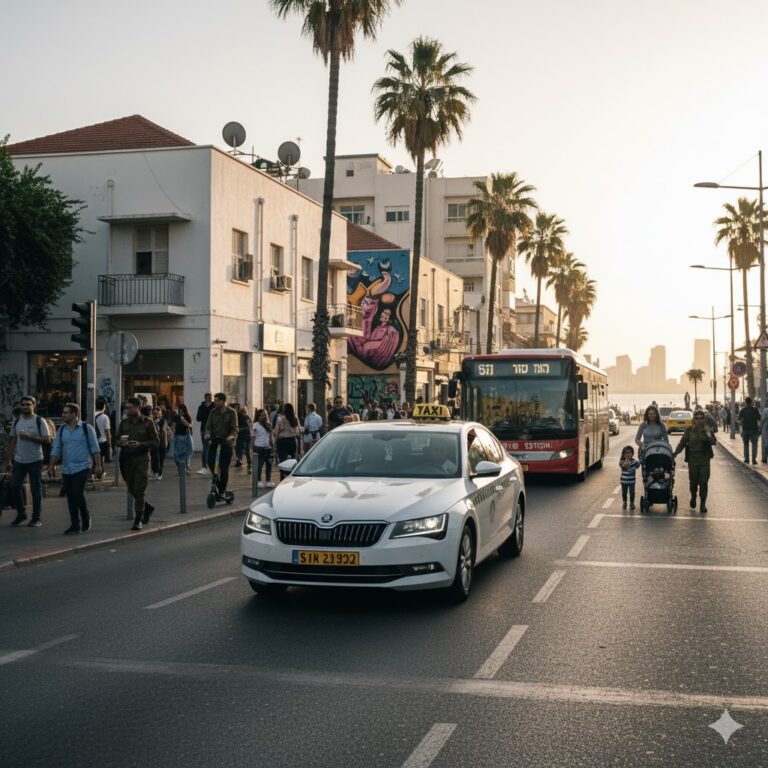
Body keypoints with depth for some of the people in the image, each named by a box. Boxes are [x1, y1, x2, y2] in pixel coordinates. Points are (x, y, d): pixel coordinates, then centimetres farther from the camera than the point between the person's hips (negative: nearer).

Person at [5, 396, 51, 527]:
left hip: (35, 461, -4)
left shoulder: (40, 421, -4)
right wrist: (8, 460, 9)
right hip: (19, 461, 4)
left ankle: (36, 518, 8)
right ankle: (21, 514, 20)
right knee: (15, 487, 3)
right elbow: (13, 441, 12)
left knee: (36, 489, 1)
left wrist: (30, 437, -18)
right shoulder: (16, 421, 9)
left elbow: (47, 439, -10)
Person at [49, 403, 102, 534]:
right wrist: (52, 465, 2)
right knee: (70, 498, 5)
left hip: (82, 467, -5)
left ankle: (86, 519, 7)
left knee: (77, 494, -15)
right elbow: (56, 449, 10)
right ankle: (75, 525, 13)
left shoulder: (86, 428, -3)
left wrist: (98, 465, -5)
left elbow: (95, 448, -2)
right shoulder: (62, 430, 9)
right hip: (66, 469, 5)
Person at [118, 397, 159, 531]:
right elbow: (117, 439, 15)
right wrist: (121, 442, -9)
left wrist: (140, 444, -19)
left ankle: (138, 520, -3)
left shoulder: (147, 422, -3)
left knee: (139, 490, -8)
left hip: (142, 459, -5)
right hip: (127, 458, 5)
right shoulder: (124, 423, 10)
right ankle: (147, 508, 34)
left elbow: (156, 441, -4)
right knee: (131, 489, 11)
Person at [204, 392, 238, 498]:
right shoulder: (213, 412, 8)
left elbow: (234, 428, -7)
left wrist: (231, 436, -28)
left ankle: (222, 491, 8)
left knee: (224, 467, -1)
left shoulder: (231, 412, -2)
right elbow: (208, 425, 4)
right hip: (214, 440, 3)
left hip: (226, 442, -3)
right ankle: (217, 483, 13)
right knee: (210, 462, -11)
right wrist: (208, 433, -18)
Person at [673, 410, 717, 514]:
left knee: (703, 482, -5)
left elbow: (713, 442, -13)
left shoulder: (708, 430, 1)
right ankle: (693, 497, 33)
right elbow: (682, 443, 1)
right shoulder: (690, 430, 2)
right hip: (693, 460, 1)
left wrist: (708, 433, -29)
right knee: (693, 481, 3)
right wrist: (675, 452, -10)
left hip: (704, 459, 0)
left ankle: (703, 505, 2)